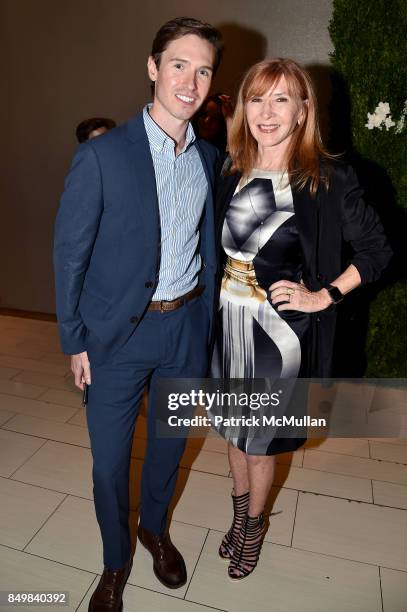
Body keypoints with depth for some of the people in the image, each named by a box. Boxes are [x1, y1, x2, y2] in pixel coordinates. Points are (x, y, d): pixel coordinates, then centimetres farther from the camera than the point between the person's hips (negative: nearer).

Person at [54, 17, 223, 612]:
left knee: (169, 441, 21)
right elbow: (70, 252, -7)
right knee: (110, 459, 11)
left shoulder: (209, 157, 4)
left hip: (187, 327, 4)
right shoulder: (102, 155, -11)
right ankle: (115, 562, 41)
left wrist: (206, 318, 8)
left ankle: (155, 528, 51)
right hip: (118, 333, -3)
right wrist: (75, 340, -6)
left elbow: (207, 244, 10)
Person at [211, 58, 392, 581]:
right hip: (226, 322, 4)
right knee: (234, 430, 21)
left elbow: (375, 250, -2)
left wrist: (324, 296, -10)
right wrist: (211, 309, 4)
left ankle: (254, 524, 42)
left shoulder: (329, 179, -10)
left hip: (280, 328, -4)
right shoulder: (229, 173, 2)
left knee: (260, 442, 12)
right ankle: (238, 513, 47)